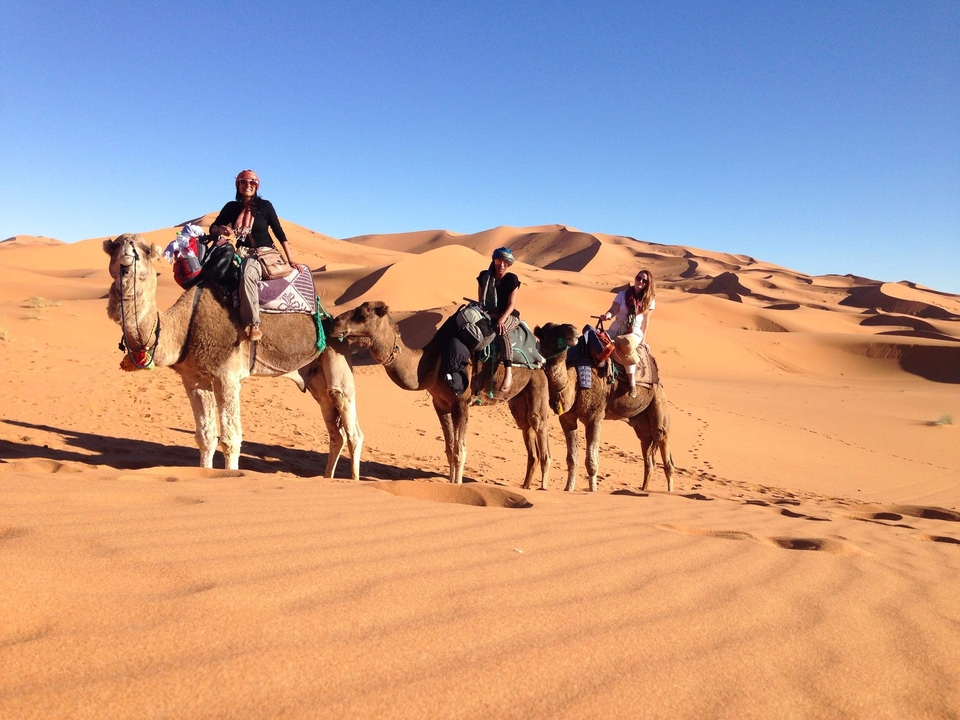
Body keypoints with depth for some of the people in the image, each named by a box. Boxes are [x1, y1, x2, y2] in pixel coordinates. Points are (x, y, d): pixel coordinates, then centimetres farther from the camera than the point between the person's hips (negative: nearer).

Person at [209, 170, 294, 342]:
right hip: (242, 253, 4)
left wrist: (290, 259, -3)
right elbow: (212, 228, 10)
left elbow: (279, 233, 1)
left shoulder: (265, 205, -2)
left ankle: (254, 325, -32)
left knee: (247, 275, -36)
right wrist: (221, 229, -15)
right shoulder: (231, 207, 6)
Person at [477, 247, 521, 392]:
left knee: (501, 328, -39)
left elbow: (511, 304, -11)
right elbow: (481, 299, 10)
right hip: (489, 315, 4)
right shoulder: (484, 276, 4)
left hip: (509, 316, -3)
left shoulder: (512, 279, -5)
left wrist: (502, 318, -28)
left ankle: (508, 373, -44)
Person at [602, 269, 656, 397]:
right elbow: (613, 310, -3)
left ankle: (632, 383, -30)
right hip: (616, 328, 3)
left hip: (635, 332, -3)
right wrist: (608, 314, -27)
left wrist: (643, 340, 3)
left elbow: (646, 321, 5)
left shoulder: (649, 299, 4)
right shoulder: (623, 294, 6)